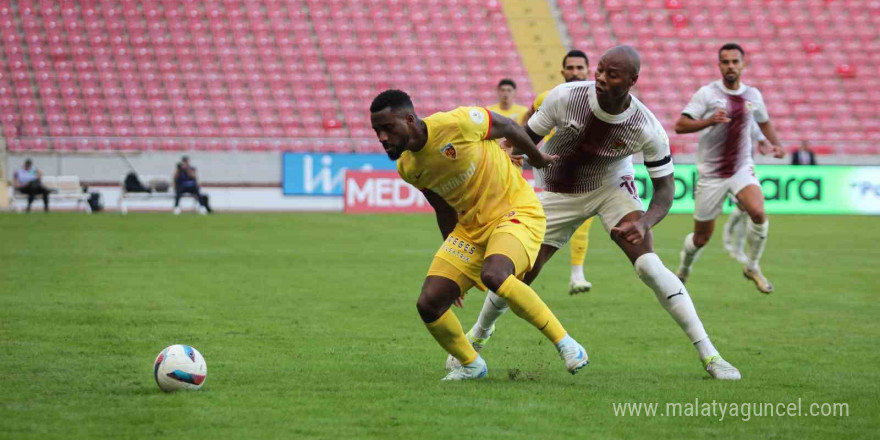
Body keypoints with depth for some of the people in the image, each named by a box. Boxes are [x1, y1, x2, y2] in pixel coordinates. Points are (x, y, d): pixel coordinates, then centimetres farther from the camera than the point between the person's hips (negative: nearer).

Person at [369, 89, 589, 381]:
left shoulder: (457, 123, -24)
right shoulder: (407, 168, -2)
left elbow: (508, 127, -4)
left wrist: (538, 158, 11)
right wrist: (452, 257, 21)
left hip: (517, 212, -7)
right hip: (471, 226, 7)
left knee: (493, 275, -35)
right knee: (429, 304, -6)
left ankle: (565, 344, -20)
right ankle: (471, 365, 20)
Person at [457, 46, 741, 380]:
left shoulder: (647, 129, -27)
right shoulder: (566, 97, -27)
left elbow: (665, 187, -17)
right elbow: (525, 139, -12)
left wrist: (643, 223, -36)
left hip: (612, 189, -1)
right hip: (560, 194, 1)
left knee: (649, 266, -21)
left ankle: (709, 355, -15)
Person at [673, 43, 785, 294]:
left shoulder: (753, 95, 4)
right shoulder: (707, 93, -8)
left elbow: (764, 122, 24)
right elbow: (680, 125, -14)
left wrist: (776, 144, 6)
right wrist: (710, 120, -29)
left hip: (742, 168, 2)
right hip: (710, 174, -2)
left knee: (758, 213, -26)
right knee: (701, 237, 5)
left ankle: (752, 267, -4)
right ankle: (683, 272, 36)